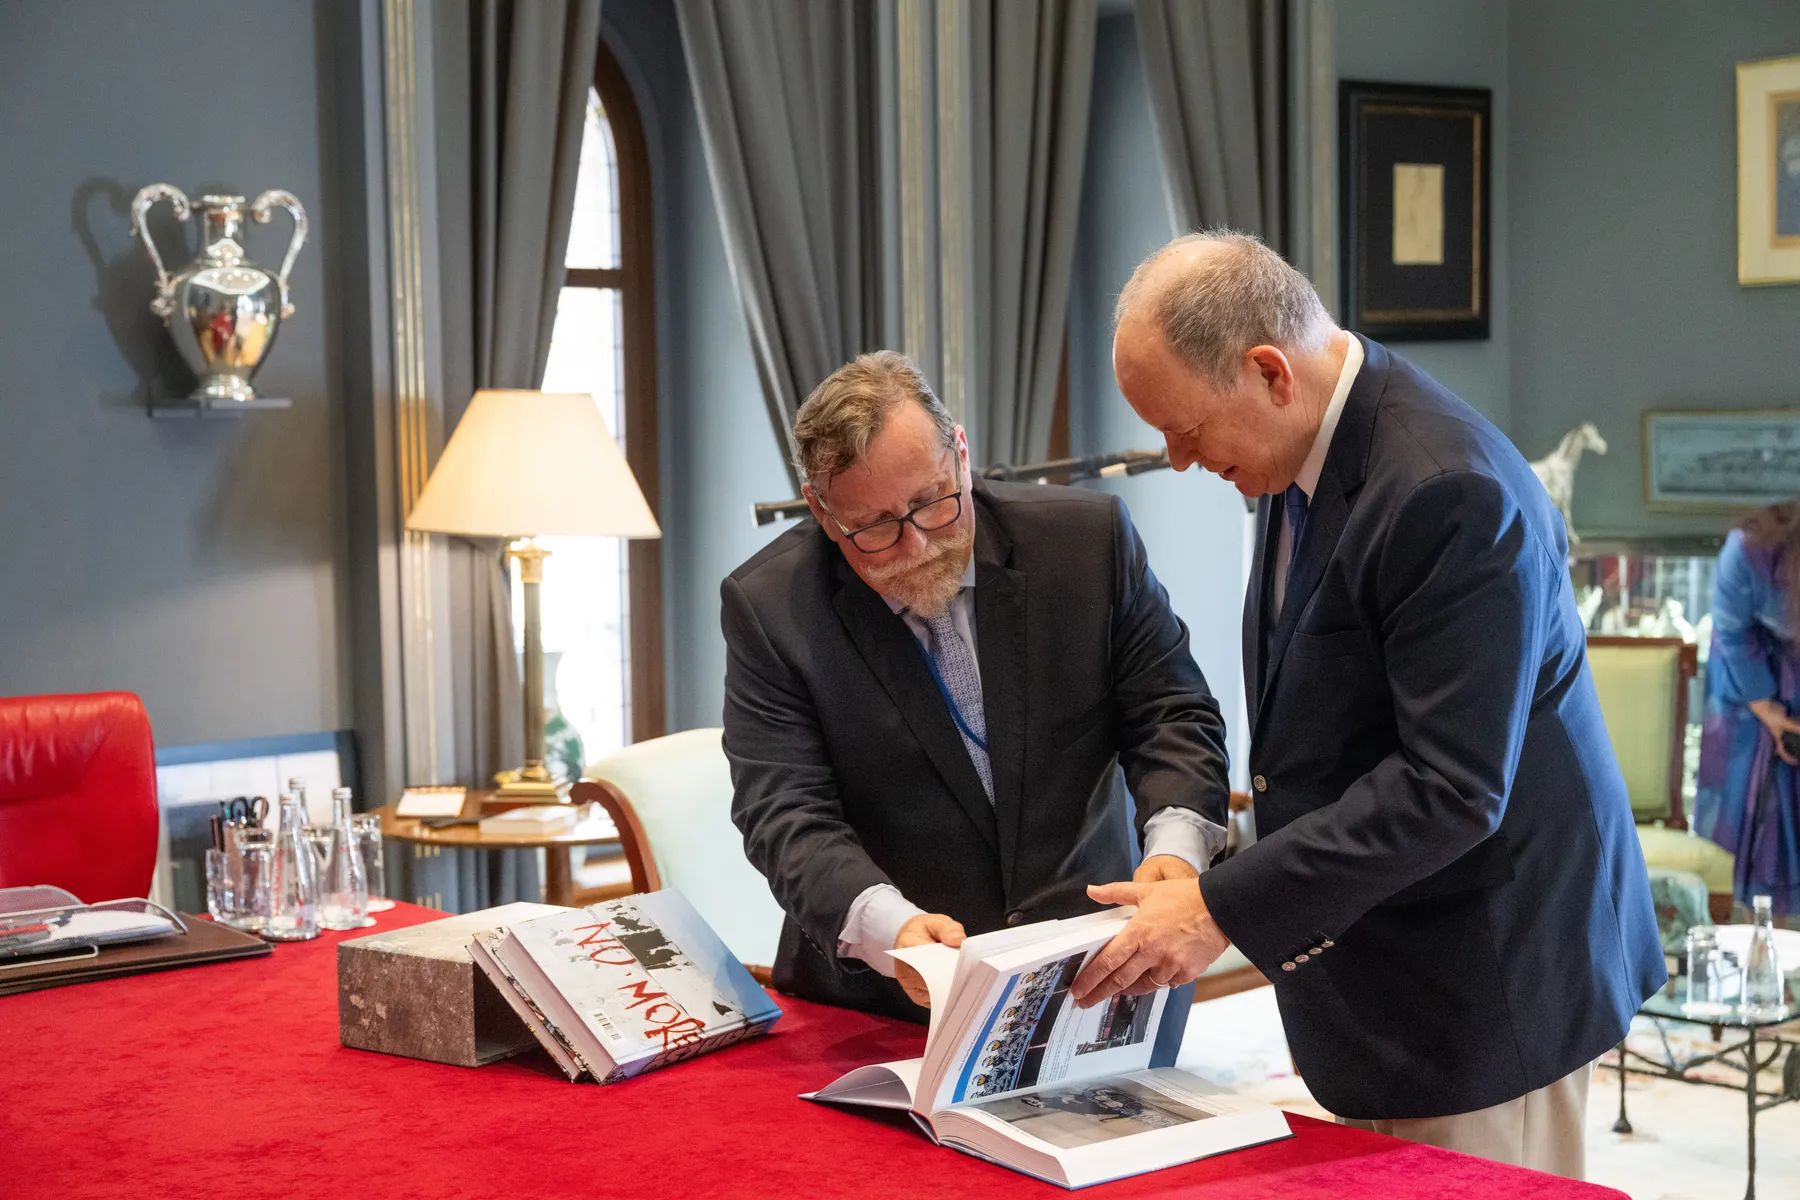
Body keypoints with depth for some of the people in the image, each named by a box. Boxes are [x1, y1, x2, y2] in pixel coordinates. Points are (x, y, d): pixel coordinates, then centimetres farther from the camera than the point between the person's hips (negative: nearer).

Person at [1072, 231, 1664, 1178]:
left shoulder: (1448, 492, -25)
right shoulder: (1300, 453, 5)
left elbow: (1452, 788, -26)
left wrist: (1225, 910, -24)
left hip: (1485, 986, -9)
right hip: (1374, 982, 9)